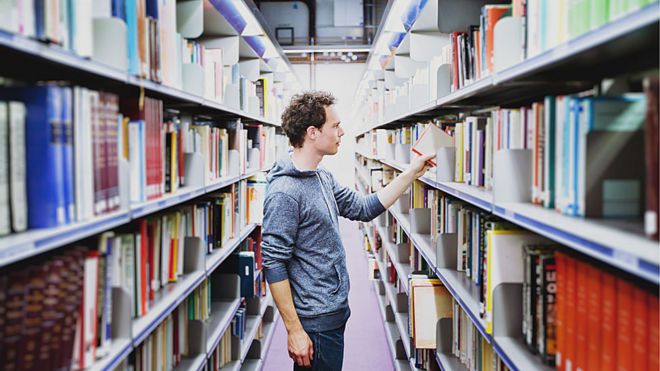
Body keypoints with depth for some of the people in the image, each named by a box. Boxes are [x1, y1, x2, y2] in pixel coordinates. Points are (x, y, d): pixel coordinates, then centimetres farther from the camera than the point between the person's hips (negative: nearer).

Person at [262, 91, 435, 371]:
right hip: (315, 323, -9)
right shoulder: (284, 193, -22)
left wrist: (412, 173, 11)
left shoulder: (323, 179, 7)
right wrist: (295, 331, -21)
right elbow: (274, 265, -22)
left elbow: (363, 208, 15)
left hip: (335, 312, 9)